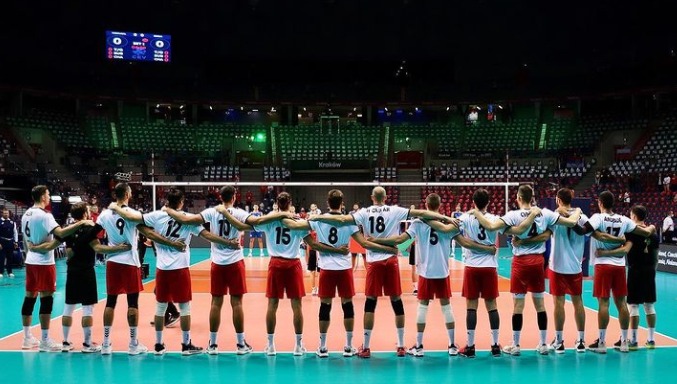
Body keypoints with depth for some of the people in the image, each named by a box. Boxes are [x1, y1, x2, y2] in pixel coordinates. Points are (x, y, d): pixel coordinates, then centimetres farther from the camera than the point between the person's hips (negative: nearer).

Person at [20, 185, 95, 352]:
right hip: (44, 262, -9)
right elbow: (60, 233, -30)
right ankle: (45, 341, -3)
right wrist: (81, 223, -28)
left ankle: (27, 338, 17)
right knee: (46, 299, -5)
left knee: (30, 297, 12)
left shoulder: (26, 214, 10)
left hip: (31, 261, 9)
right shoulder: (44, 215, -17)